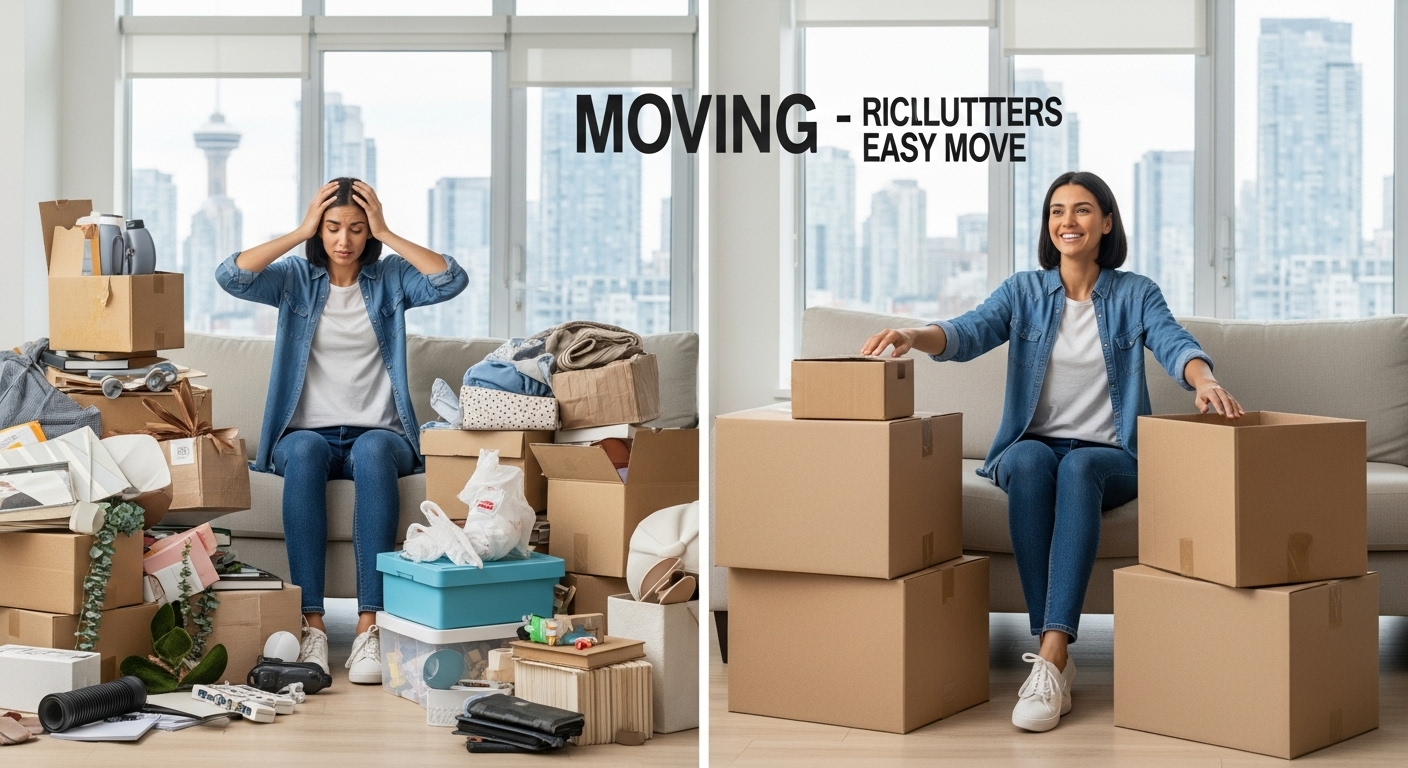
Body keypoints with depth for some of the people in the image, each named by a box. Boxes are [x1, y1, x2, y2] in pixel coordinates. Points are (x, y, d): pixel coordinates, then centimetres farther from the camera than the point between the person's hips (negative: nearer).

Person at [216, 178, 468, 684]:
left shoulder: (391, 278, 10)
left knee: (373, 452, -37)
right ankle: (311, 623, -39)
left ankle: (369, 626, -42)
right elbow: (230, 277, -9)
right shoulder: (296, 278, 9)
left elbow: (452, 281, -9)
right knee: (303, 453, -37)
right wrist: (299, 232, -6)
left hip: (378, 432, 0)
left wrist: (386, 234, -6)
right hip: (307, 431, 0)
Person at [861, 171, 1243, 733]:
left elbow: (1174, 344, -13)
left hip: (1110, 458, -1)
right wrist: (914, 335, -34)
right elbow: (970, 332, -11)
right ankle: (1053, 655, -38)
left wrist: (1204, 380, -38)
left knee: (1078, 467, -37)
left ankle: (1051, 653, -45)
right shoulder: (1023, 291, 7)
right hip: (1035, 445, 1)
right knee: (1029, 460, -36)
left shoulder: (1134, 294, 5)